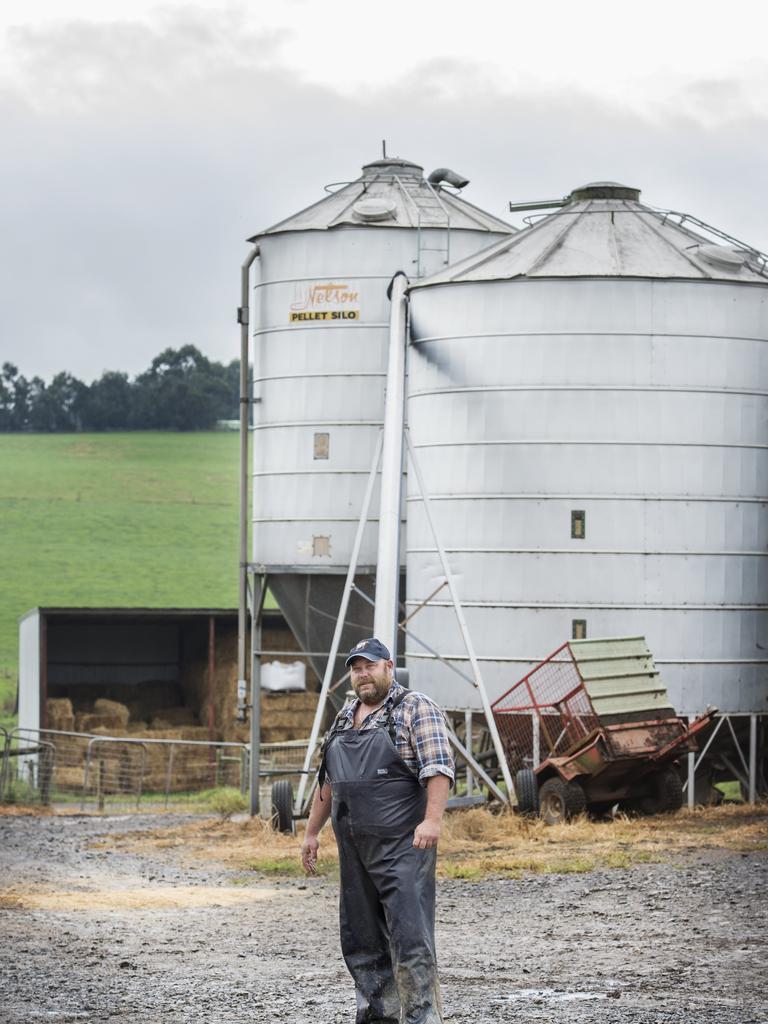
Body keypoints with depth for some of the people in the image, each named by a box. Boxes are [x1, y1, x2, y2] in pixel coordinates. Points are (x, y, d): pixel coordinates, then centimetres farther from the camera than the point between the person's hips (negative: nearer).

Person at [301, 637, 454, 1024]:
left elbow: (438, 767, -14)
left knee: (409, 934, -12)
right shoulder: (345, 718, 19)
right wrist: (312, 832, 22)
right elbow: (327, 781, 25)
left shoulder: (416, 709, -4)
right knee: (361, 939, 8)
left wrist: (432, 819, -25)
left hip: (402, 846, -8)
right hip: (354, 847, 8)